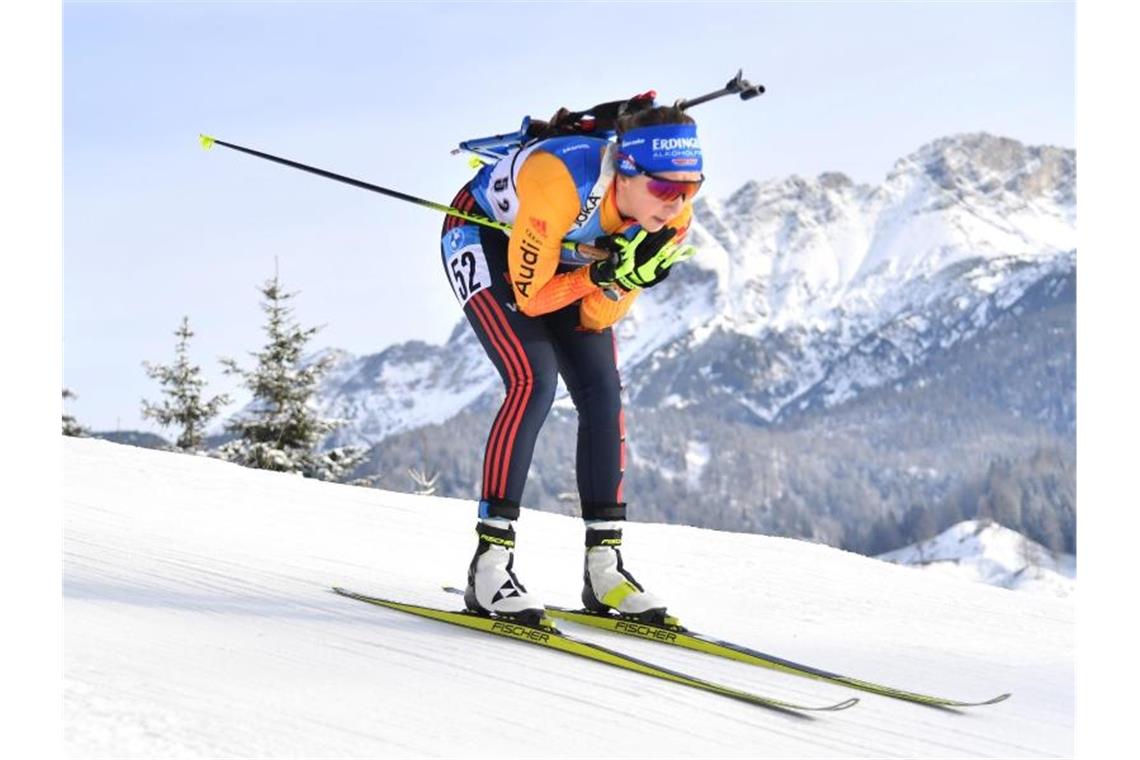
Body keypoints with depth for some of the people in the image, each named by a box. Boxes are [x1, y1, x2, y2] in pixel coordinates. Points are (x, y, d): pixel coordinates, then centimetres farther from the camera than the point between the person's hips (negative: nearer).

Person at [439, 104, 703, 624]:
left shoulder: (672, 214, -23)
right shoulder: (560, 182, -41)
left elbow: (595, 319, -15)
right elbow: (530, 297, -28)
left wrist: (625, 279, -34)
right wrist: (602, 273, -38)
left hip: (565, 258, 6)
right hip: (485, 238, -6)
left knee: (602, 392, -7)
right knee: (535, 381, -23)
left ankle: (603, 566, 1)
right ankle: (490, 563, -21)